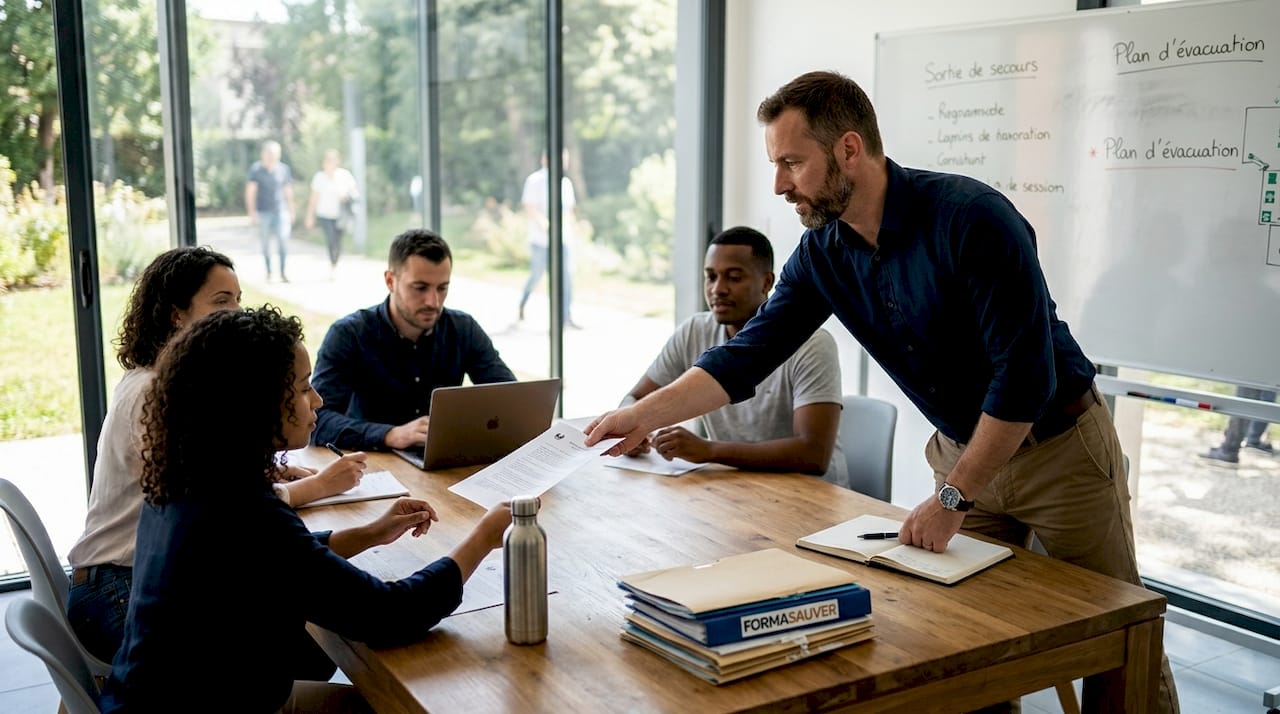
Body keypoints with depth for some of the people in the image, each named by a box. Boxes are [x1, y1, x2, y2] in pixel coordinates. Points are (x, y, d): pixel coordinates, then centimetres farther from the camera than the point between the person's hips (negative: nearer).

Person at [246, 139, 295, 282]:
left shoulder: (284, 169, 5)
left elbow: (288, 192, 13)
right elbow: (250, 192, -1)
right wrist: (252, 213, -6)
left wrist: (291, 212, 14)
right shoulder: (255, 169, -2)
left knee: (283, 240, -12)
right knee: (265, 243, 6)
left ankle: (282, 272, -5)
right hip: (263, 212, -1)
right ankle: (268, 271, 19)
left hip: (280, 210, 1)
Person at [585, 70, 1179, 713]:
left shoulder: (971, 218, -27)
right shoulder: (822, 252, -7)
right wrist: (643, 416, -13)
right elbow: (747, 357, -4)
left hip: (1059, 446, -5)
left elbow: (1025, 375, -27)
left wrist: (952, 498, -21)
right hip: (963, 451, 6)